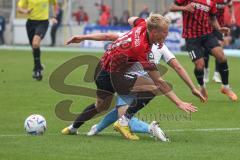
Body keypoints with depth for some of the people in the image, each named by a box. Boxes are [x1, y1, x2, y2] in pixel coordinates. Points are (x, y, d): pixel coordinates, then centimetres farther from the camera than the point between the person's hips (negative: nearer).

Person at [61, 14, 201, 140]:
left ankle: (72, 128, 48)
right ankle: (124, 121, -10)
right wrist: (179, 102, -28)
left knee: (101, 105, 32)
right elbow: (158, 81, -29)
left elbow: (132, 20, 19)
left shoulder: (142, 25, -9)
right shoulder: (142, 49, -31)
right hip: (113, 75, -9)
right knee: (152, 88, -20)